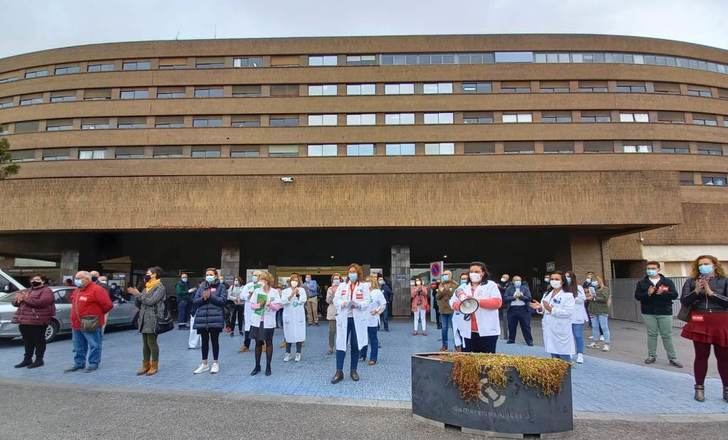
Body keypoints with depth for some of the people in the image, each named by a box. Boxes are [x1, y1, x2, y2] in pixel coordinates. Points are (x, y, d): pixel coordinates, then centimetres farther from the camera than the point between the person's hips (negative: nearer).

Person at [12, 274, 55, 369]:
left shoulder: (46, 291, -5)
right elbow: (15, 302, 22)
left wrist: (26, 299, -17)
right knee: (27, 341, 16)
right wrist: (18, 299, -3)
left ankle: (39, 360, 8)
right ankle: (27, 359, 26)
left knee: (39, 341, 1)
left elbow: (41, 302, -22)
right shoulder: (27, 291, 22)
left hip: (38, 321, -8)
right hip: (24, 320, 8)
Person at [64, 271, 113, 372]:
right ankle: (78, 363, 28)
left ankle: (93, 364, 8)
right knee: (78, 346, 17)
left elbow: (107, 305, -16)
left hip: (91, 324, -9)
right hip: (76, 323, 9)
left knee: (94, 345, 0)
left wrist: (97, 314, -2)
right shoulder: (77, 290, 14)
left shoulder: (96, 290, -14)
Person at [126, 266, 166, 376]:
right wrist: (136, 295, -2)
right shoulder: (146, 287, 16)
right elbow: (139, 304, 15)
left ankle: (154, 366, 7)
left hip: (153, 319, -7)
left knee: (152, 342, -3)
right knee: (145, 343, 10)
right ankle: (146, 365, 18)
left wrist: (137, 294, -11)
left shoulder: (160, 288, -6)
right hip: (144, 318, 7)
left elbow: (151, 301, -18)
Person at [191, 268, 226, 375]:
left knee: (214, 341, 6)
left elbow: (222, 300, -10)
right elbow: (194, 301, 5)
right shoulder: (201, 286, 11)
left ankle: (215, 363, 18)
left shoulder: (221, 286, 1)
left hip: (215, 318, -3)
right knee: (204, 341, 11)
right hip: (202, 318, 3)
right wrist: (203, 298, -14)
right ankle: (204, 364, 22)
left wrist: (210, 296, -16)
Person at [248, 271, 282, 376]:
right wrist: (258, 305, -17)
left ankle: (268, 366, 16)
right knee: (258, 343, 10)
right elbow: (251, 305, 1)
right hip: (257, 321, 2)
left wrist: (270, 304, -26)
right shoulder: (257, 291, 2)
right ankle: (257, 366, 22)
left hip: (268, 322, -2)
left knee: (269, 343, 6)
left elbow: (278, 306, -7)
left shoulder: (275, 292, -4)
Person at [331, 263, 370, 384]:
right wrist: (342, 303, -18)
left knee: (355, 346, 8)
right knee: (340, 344, -2)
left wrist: (358, 304, -24)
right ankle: (339, 372, 5)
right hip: (343, 319, 1)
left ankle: (354, 370, 21)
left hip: (357, 319, -1)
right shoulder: (342, 285, 9)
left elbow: (367, 302, -5)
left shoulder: (364, 286, 3)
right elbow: (335, 300, 2)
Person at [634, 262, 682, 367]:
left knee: (667, 336, 2)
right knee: (651, 334, 7)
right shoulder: (641, 283, 4)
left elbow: (674, 295, -5)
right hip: (648, 313, 1)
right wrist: (648, 293, -19)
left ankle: (672, 358, 11)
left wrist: (663, 293, -22)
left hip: (665, 313, -1)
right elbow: (637, 296, -2)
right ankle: (651, 356, 16)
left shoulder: (668, 281, 3)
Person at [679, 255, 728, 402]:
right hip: (700, 323, 0)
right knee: (701, 356, 6)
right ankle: (699, 388, 17)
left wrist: (711, 293, -14)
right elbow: (684, 302, 0)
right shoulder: (691, 282, 4)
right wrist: (696, 291, -12)